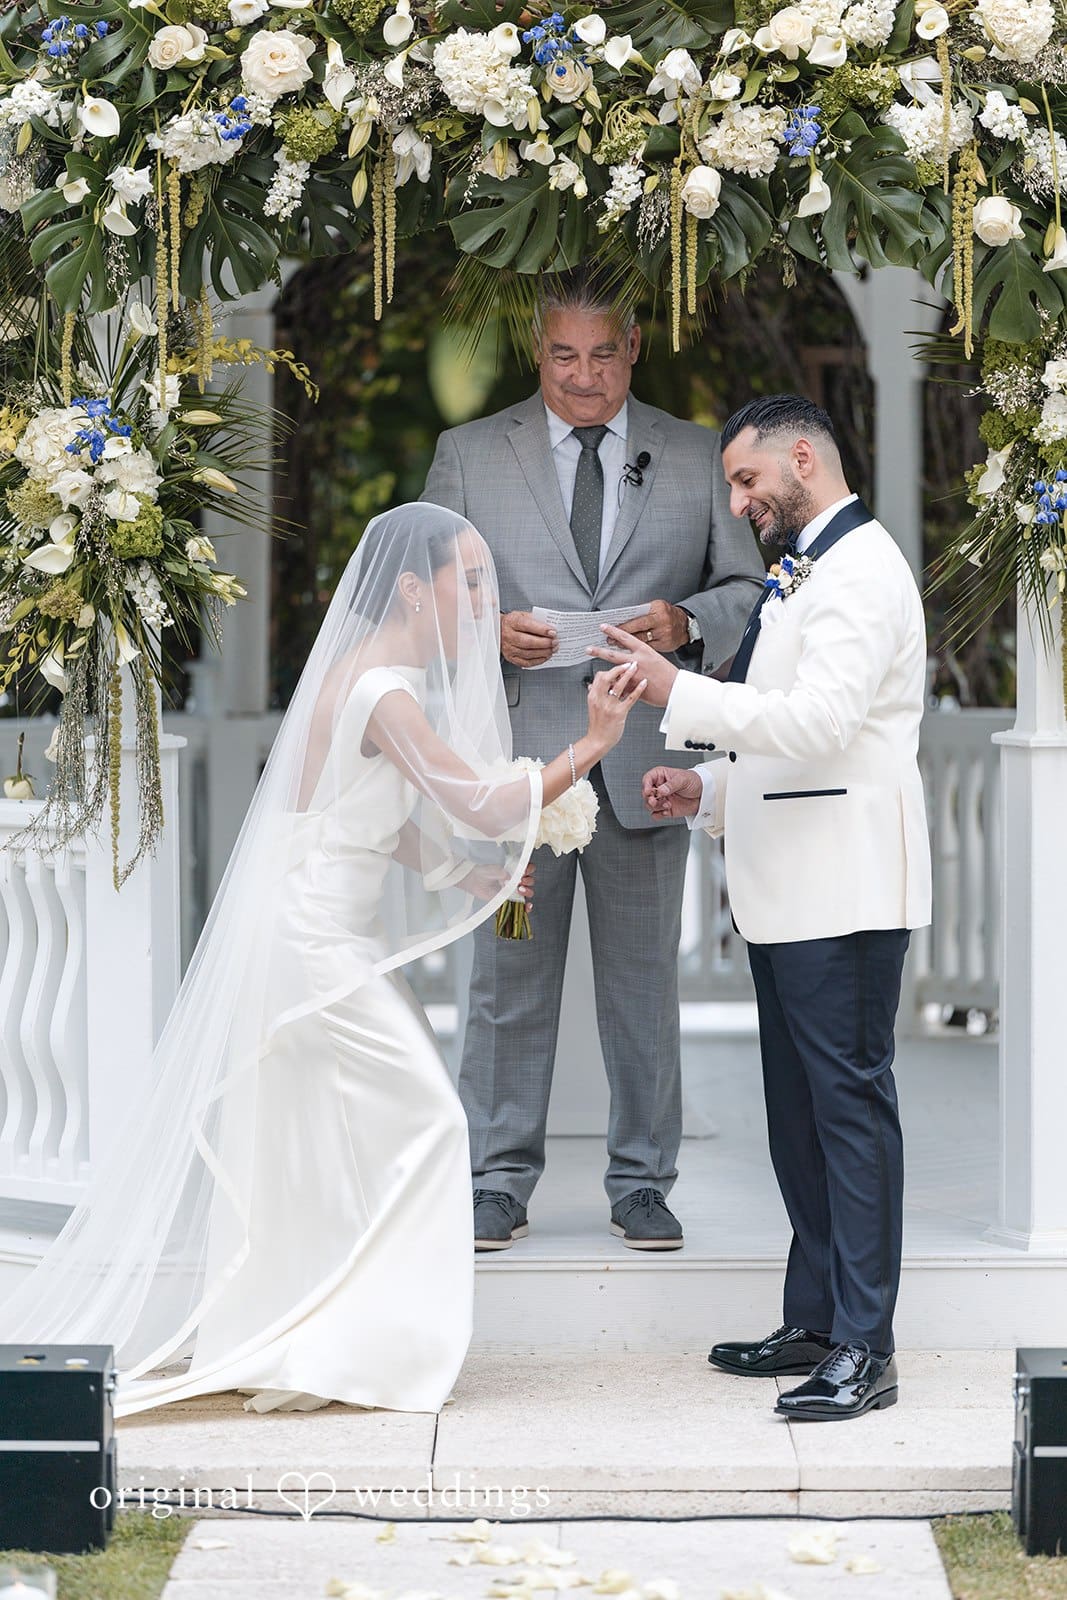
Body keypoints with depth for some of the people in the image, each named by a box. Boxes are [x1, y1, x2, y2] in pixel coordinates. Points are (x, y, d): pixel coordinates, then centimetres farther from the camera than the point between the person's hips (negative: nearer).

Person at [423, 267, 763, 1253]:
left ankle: (642, 1183, 17)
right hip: (517, 755, -1)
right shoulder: (470, 456, 7)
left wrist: (686, 622, -12)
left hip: (645, 759, 1)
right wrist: (487, 630, -13)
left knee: (645, 983, 7)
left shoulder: (696, 458, 8)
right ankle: (498, 1182, 12)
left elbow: (748, 589, 8)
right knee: (509, 982, 3)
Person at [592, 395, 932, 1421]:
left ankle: (865, 1351, -9)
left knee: (850, 1101, -9)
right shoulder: (803, 574, 22)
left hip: (844, 892, -10)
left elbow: (819, 720, -23)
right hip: (788, 894, 10)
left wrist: (681, 694, -21)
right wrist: (706, 790, 13)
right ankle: (815, 1325, 19)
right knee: (799, 1110, 12)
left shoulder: (860, 569, -11)